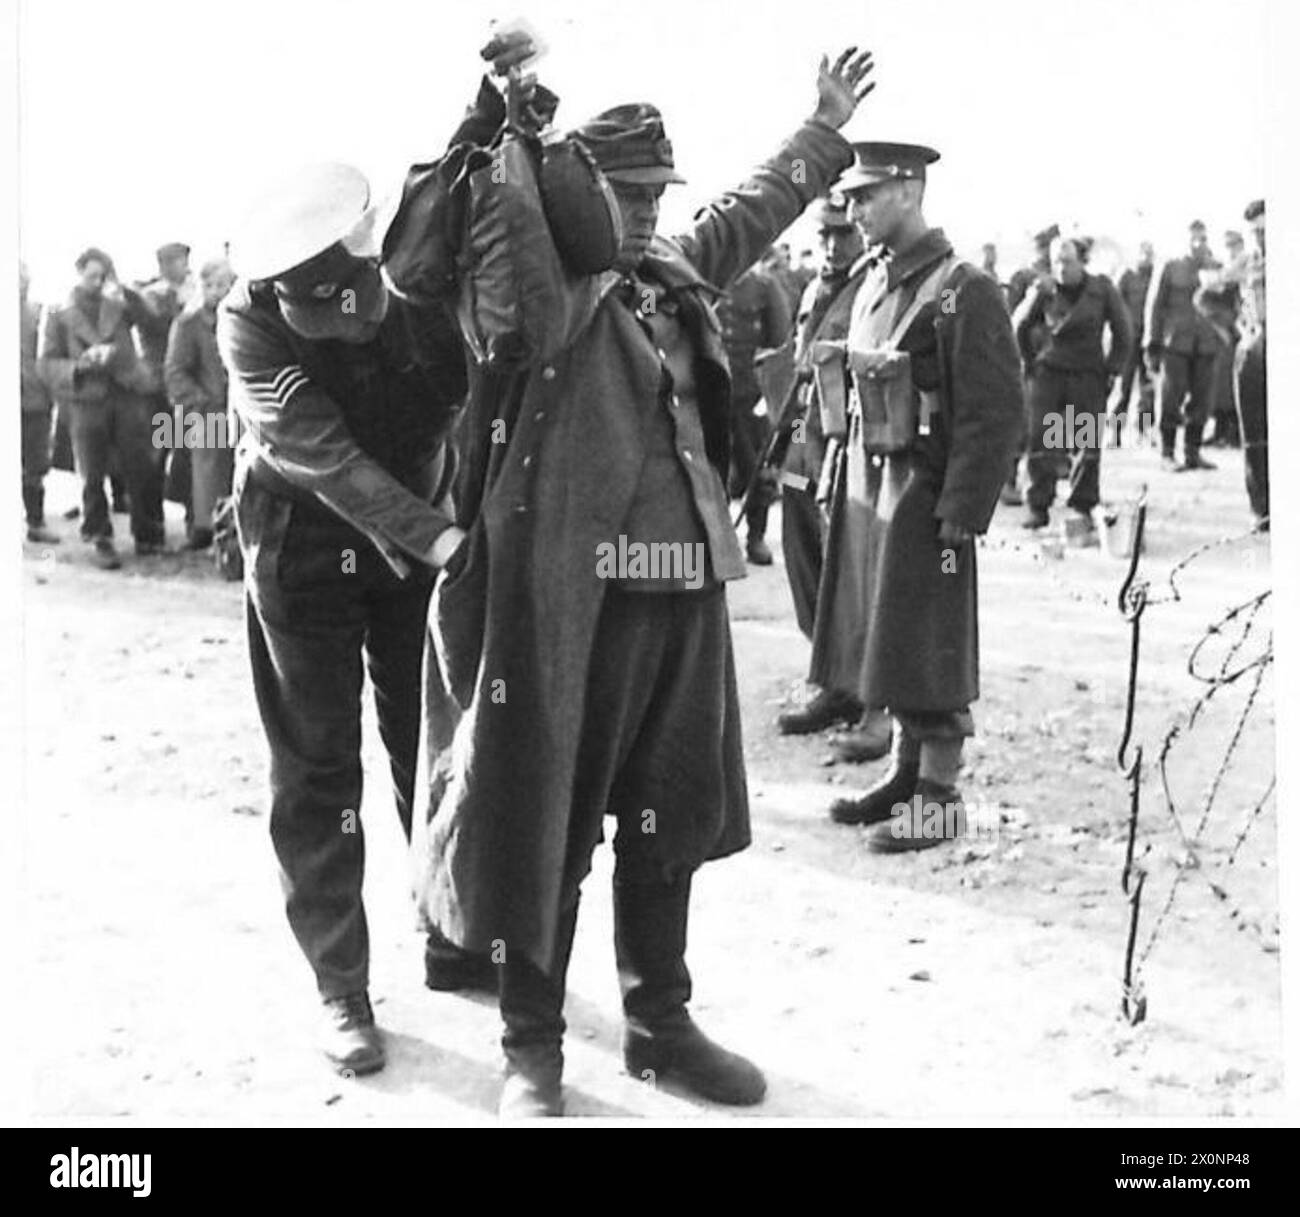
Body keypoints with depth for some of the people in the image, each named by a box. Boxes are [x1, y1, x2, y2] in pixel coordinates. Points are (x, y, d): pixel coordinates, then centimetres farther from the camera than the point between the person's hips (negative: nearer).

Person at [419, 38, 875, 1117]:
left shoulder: (673, 272, 15)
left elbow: (749, 213, 33)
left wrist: (824, 131, 44)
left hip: (686, 589, 7)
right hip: (572, 592, -7)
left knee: (672, 819, 16)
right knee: (553, 821, 4)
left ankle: (660, 1021, 32)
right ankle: (533, 1045, 20)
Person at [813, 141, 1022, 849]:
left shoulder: (964, 291, -13)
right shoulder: (874, 289, 12)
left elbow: (996, 412, -17)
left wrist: (961, 513, -19)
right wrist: (848, 489, 13)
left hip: (927, 494, -8)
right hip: (873, 490, 8)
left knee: (928, 644, -2)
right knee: (886, 638, 14)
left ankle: (940, 792, 9)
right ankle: (906, 771, 26)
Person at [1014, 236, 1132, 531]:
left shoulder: (1102, 290, -2)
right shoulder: (1043, 293, -3)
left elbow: (1123, 330, 8)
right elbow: (1019, 327, 11)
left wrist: (1113, 368, 4)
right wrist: (1030, 363, 7)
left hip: (1089, 374, 0)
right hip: (1049, 371, 0)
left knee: (1087, 444, -1)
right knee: (1039, 440, -6)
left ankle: (1083, 507, 9)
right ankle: (1037, 505, 3)